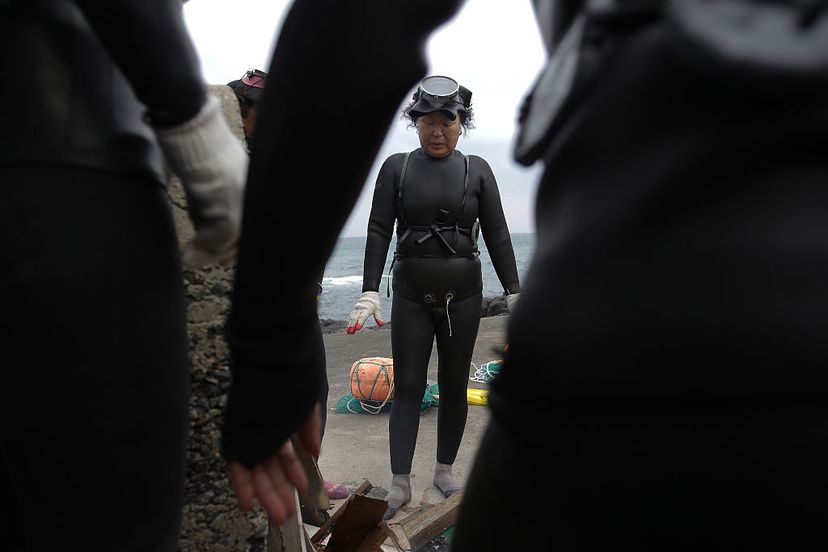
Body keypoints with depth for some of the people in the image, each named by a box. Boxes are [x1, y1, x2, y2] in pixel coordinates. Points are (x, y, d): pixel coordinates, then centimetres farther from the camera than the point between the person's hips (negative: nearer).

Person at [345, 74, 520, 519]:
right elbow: (379, 231, -2)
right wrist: (369, 292, -10)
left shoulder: (477, 170, 3)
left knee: (454, 386, 9)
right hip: (411, 297, 0)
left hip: (463, 297, 1)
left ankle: (444, 470, 25)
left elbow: (497, 235, 3)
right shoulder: (396, 167, 2)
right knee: (407, 387, 1)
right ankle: (400, 484, 9)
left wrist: (514, 293, -1)